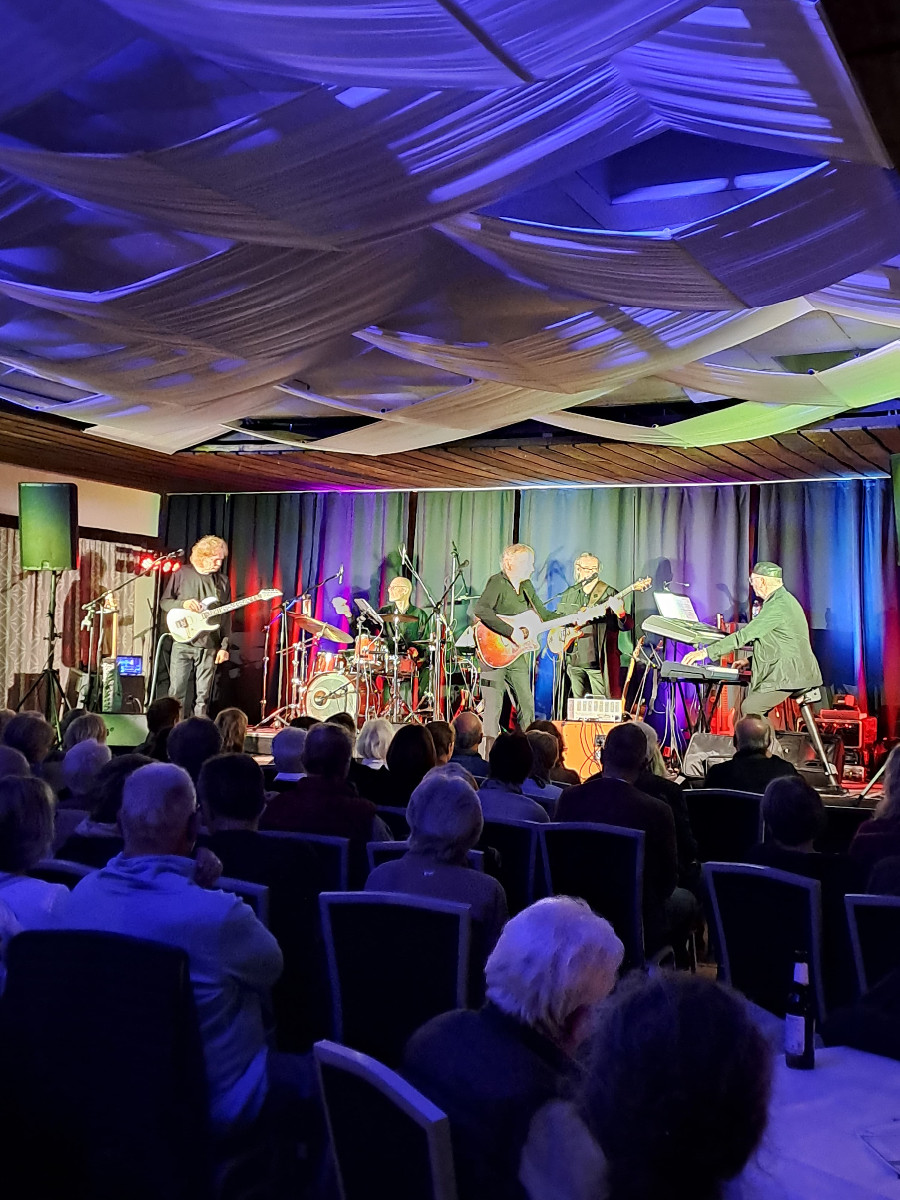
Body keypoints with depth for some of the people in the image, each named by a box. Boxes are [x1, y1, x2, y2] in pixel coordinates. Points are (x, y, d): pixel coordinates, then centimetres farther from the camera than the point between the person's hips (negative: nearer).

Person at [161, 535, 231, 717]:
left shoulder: (222, 580, 7)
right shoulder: (181, 574, 0)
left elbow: (226, 616, 8)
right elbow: (165, 601, 5)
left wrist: (224, 646, 2)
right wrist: (183, 604, -16)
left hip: (209, 646, 2)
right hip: (183, 642, -2)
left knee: (203, 697, 5)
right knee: (176, 693, -2)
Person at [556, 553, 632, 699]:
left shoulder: (609, 593, -2)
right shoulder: (568, 594, 12)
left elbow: (628, 625, -6)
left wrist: (621, 614, -28)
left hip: (599, 661, -5)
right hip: (574, 660, 5)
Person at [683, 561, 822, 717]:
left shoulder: (778, 606, -18)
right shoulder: (783, 599, 15)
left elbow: (745, 635, -22)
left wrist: (706, 652, -21)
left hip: (788, 675, -10)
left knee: (749, 709, -12)